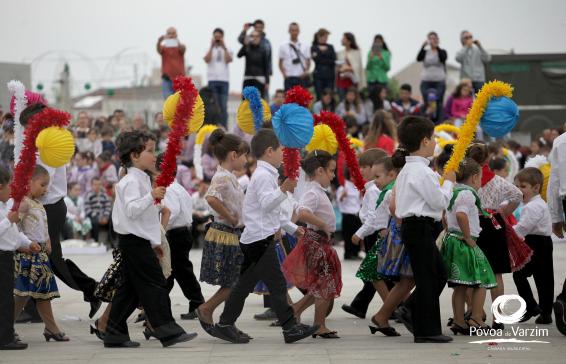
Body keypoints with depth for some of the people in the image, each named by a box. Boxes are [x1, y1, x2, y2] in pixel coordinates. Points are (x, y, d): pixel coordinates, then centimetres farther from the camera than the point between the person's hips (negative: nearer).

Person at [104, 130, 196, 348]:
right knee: (155, 285, -11)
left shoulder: (141, 179, 20)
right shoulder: (132, 181, -13)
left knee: (130, 288, 10)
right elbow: (131, 210, -26)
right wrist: (151, 196, -36)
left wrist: (154, 242, 27)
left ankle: (115, 334, 12)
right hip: (134, 240, -11)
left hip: (137, 241, 11)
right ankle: (167, 330, -12)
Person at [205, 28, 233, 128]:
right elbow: (207, 60, -8)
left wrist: (224, 47, -8)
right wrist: (212, 47, -10)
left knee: (223, 106, -3)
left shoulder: (226, 49, 12)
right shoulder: (209, 49, 10)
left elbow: (228, 60, -6)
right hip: (212, 80, -1)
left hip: (224, 80, 1)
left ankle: (224, 128, -3)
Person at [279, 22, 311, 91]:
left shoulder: (305, 47, 9)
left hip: (302, 78, 1)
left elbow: (308, 62, 10)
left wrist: (306, 72, -8)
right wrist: (284, 74, -6)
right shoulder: (283, 47, 7)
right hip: (289, 78, -1)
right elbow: (280, 63, 9)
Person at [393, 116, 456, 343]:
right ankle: (426, 331, 2)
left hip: (412, 225, 10)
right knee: (427, 278, -4)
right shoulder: (421, 171, -18)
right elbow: (440, 201, -16)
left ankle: (411, 311, 19)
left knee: (438, 274, 16)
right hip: (420, 227, -10)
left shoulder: (407, 169, 14)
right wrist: (449, 182, -2)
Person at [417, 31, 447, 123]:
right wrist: (423, 46, -21)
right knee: (427, 104, -2)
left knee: (438, 104, -4)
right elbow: (418, 59, -11)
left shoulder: (442, 52, 6)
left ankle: (438, 123, -3)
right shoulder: (425, 52, 8)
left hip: (439, 81, -1)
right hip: (426, 81, 1)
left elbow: (443, 58, -16)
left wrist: (437, 47, -21)